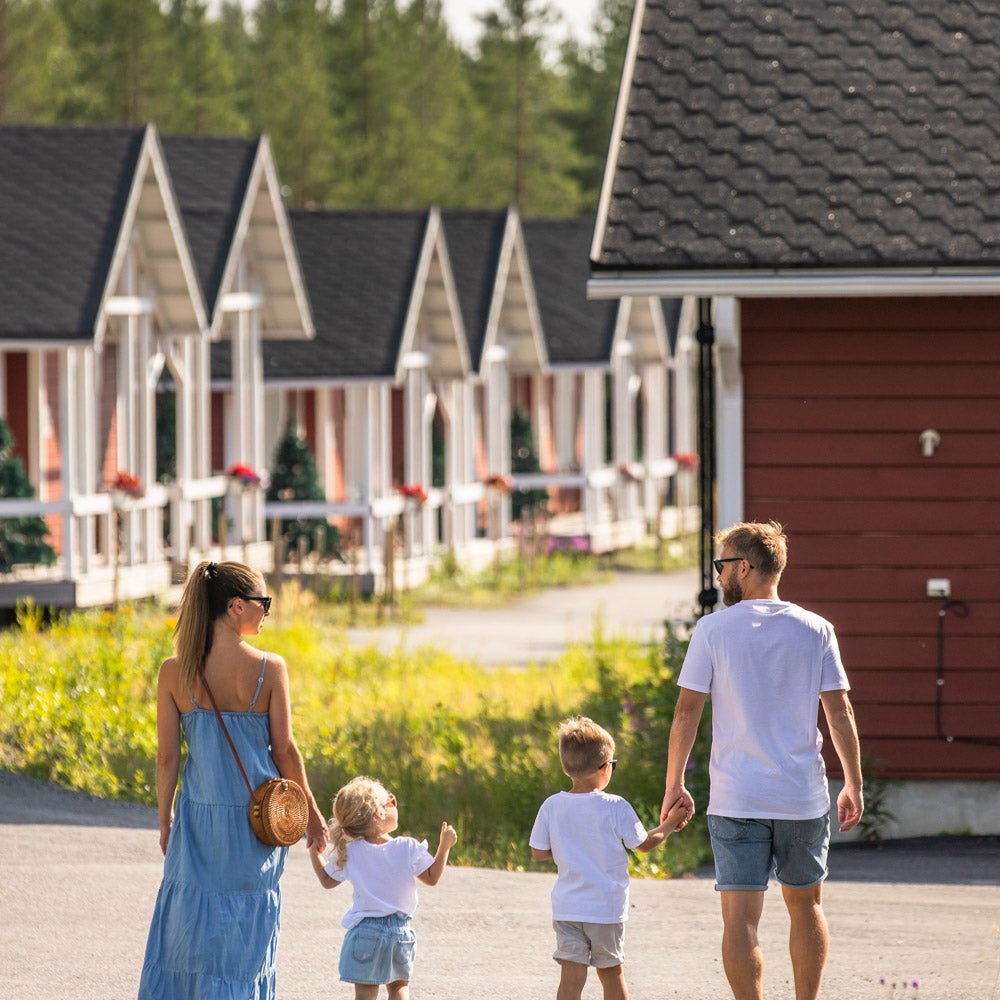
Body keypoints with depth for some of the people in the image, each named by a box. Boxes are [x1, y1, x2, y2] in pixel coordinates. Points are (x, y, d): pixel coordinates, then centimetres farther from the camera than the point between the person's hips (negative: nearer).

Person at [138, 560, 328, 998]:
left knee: (190, 920, 11)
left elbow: (167, 757, -3)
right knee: (249, 926, 12)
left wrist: (165, 820, 9)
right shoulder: (269, 669, -11)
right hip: (256, 817, -1)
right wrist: (311, 811, 7)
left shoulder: (175, 672, -7)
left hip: (199, 817, 1)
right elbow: (285, 750, -6)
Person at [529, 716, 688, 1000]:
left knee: (571, 976, -3)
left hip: (566, 909, 1)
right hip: (607, 909, -1)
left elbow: (538, 852, 3)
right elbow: (644, 843, 1)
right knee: (611, 972, 16)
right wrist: (668, 826, 18)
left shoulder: (552, 806, -4)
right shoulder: (615, 808, -11)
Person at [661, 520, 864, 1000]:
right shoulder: (815, 630, 2)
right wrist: (854, 785, 11)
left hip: (735, 799, -2)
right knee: (805, 905, 17)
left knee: (740, 917, -3)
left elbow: (685, 713, -3)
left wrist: (674, 784, 7)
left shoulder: (713, 630, -4)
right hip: (804, 797, 2)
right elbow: (840, 713, 2)